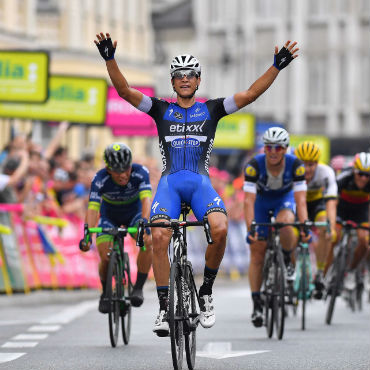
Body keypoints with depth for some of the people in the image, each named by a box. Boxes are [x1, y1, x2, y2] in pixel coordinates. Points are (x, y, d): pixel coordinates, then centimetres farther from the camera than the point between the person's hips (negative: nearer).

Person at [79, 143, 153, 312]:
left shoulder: (140, 173, -32)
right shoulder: (100, 180, -32)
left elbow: (146, 199, -43)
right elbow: (92, 208, -40)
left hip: (134, 213, 0)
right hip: (109, 216, 0)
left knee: (147, 243, -29)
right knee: (105, 258, -19)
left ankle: (138, 288, -13)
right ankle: (105, 293, 10)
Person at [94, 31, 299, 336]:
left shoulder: (211, 110, 12)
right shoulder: (161, 110, 12)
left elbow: (250, 94, 3)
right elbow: (124, 90, 1)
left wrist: (277, 67, -8)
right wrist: (110, 60, -14)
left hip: (200, 182, 0)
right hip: (170, 182, 0)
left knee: (220, 229, -28)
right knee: (159, 237, -24)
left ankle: (207, 291, -6)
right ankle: (164, 308, -14)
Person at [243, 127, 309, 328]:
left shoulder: (295, 165, -29)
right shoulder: (254, 165, -31)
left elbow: (301, 199, -32)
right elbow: (249, 200, -35)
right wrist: (250, 228, -48)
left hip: (285, 198, 0)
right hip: (261, 200, 0)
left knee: (285, 224, -35)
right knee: (257, 252, -6)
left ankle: (287, 260, -5)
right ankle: (257, 304, 1)